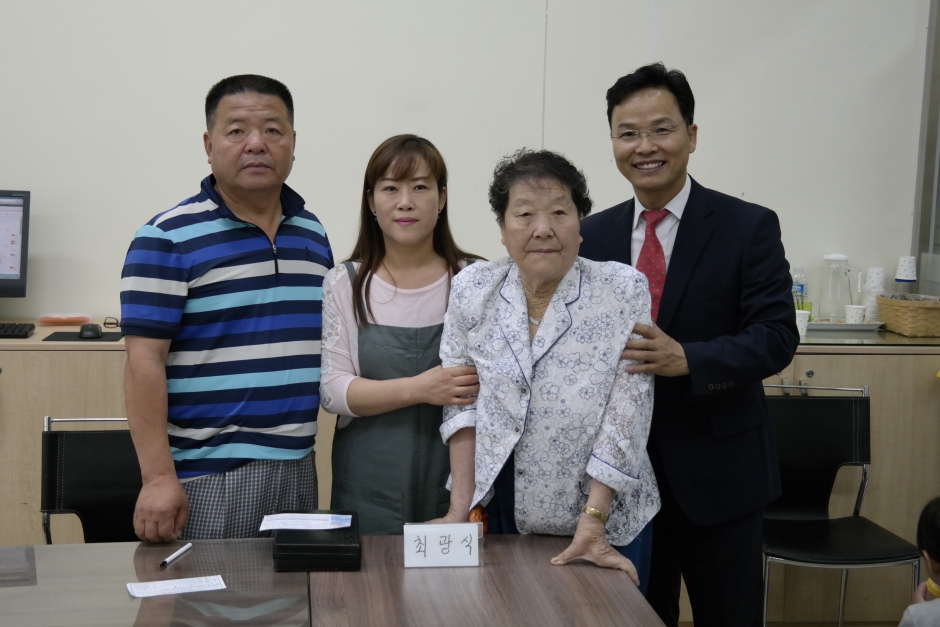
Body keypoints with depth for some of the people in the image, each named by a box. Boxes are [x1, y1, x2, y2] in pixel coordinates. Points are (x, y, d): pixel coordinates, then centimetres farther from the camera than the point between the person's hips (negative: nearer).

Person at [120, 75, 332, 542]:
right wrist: (158, 477, -17)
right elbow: (145, 360, -11)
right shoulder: (168, 239, -7)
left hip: (297, 468, 6)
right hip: (207, 478, -5)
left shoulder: (313, 234, 11)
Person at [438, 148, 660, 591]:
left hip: (606, 522, -2)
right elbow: (462, 404, 0)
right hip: (499, 516, 2)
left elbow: (624, 421, -13)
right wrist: (460, 510, -5)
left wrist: (592, 526, -16)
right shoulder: (472, 290, -5)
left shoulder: (625, 292, -12)